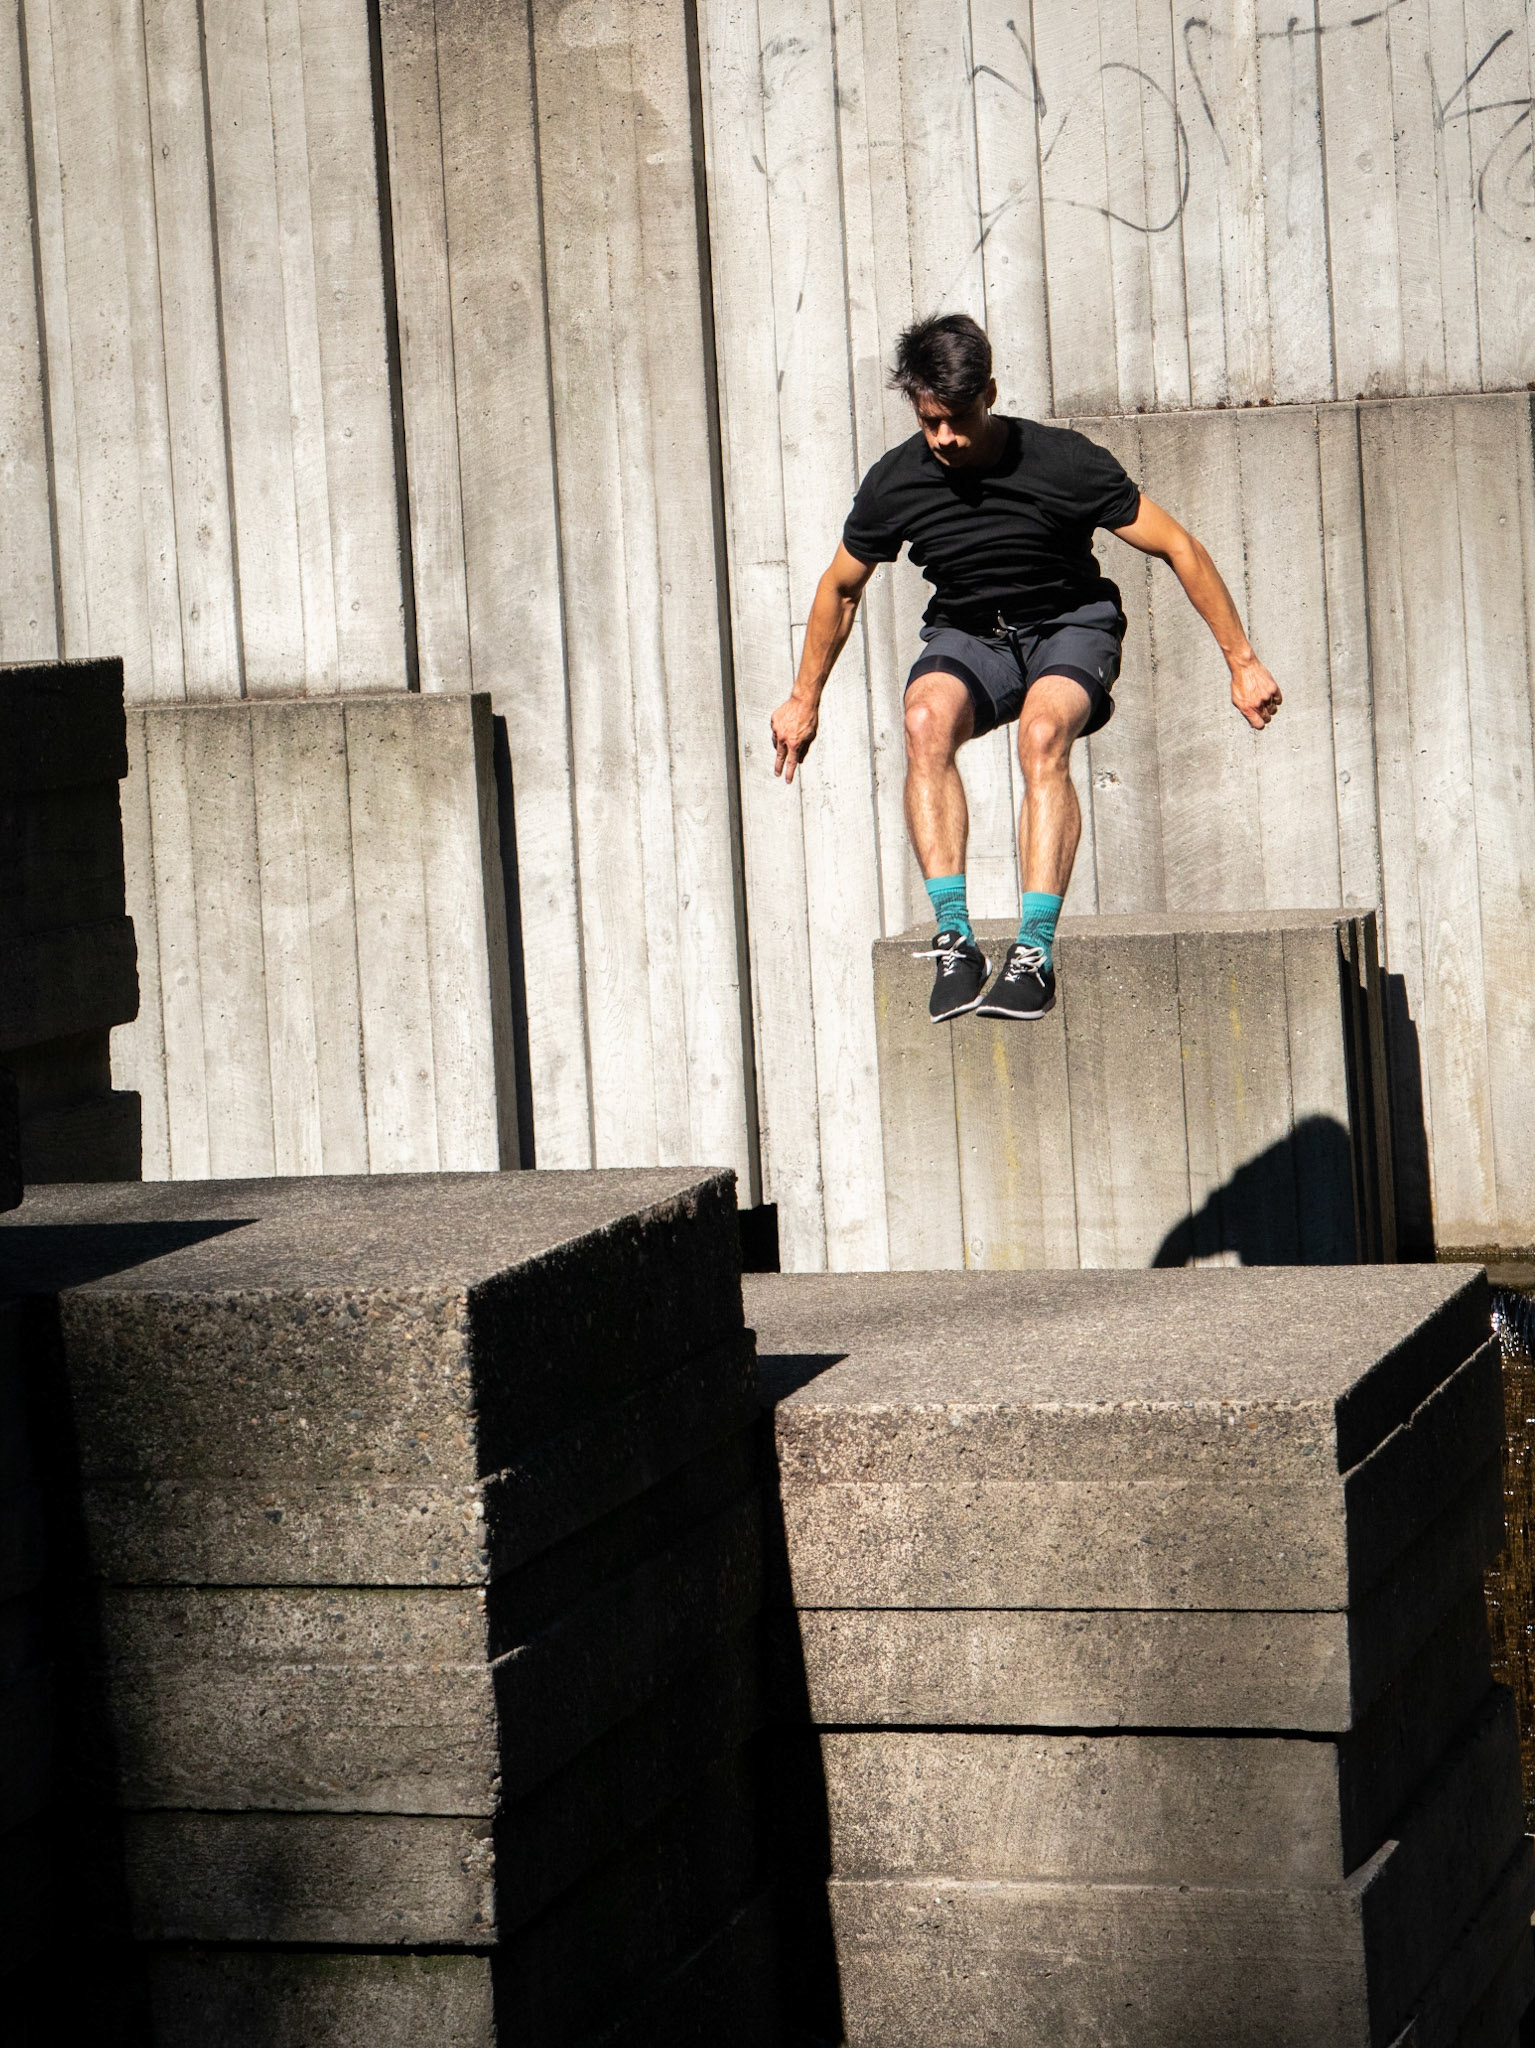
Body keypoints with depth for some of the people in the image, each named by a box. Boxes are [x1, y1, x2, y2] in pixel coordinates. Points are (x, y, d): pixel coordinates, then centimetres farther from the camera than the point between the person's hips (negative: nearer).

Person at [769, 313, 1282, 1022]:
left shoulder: (1063, 462, -19)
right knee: (925, 720, -33)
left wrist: (1242, 663, -9)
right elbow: (840, 589, 9)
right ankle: (954, 937, -37)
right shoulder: (895, 482, -10)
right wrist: (804, 699, 16)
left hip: (1070, 626, -2)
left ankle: (1035, 947, -41)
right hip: (966, 637, 3)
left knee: (1043, 733, -37)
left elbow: (1178, 548, -10)